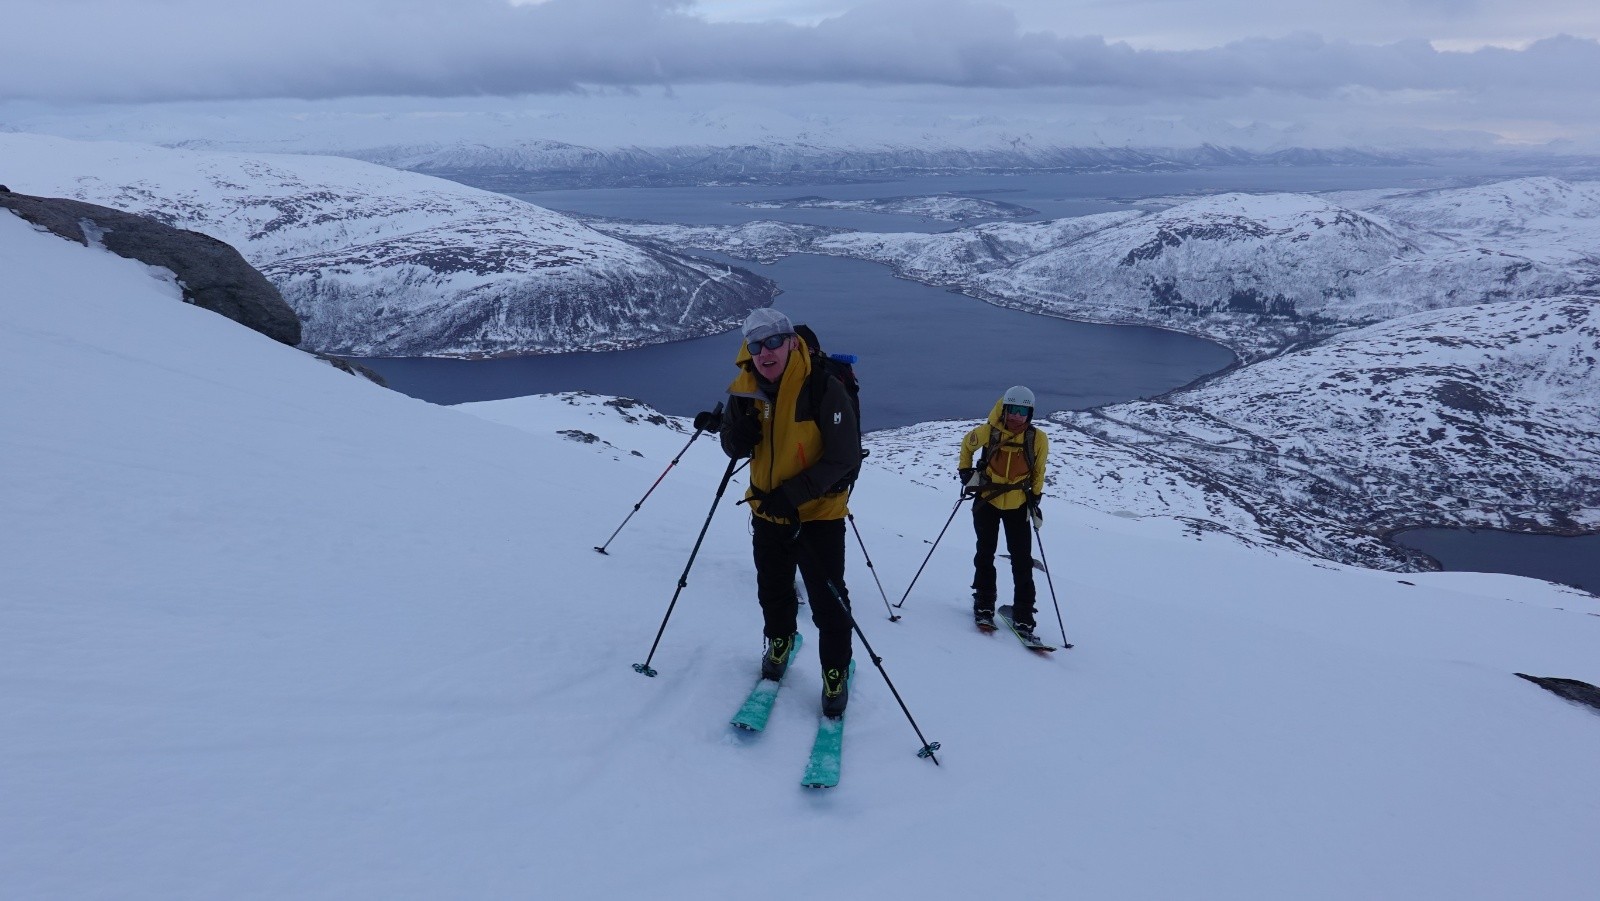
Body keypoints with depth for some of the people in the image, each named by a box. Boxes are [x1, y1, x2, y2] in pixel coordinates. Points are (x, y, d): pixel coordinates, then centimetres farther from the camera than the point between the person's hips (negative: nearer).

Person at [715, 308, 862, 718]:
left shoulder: (824, 388, -22)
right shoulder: (744, 389, -6)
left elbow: (844, 457, -21)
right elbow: (735, 450, 4)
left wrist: (793, 494, -27)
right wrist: (739, 427, -21)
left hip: (818, 512, -5)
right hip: (767, 510, 5)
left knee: (828, 600, 2)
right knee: (773, 591, 23)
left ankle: (836, 673, 23)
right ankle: (780, 642, 50)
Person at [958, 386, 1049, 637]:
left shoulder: (1038, 439, -10)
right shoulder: (988, 432, -13)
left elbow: (1038, 472, 5)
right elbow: (967, 445, 8)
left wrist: (1035, 499, 2)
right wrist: (965, 472, 0)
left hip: (1018, 505, 0)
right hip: (986, 501, 0)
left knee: (1022, 561, -1)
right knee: (985, 554, 6)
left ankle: (1023, 615, 6)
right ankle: (983, 606, 20)